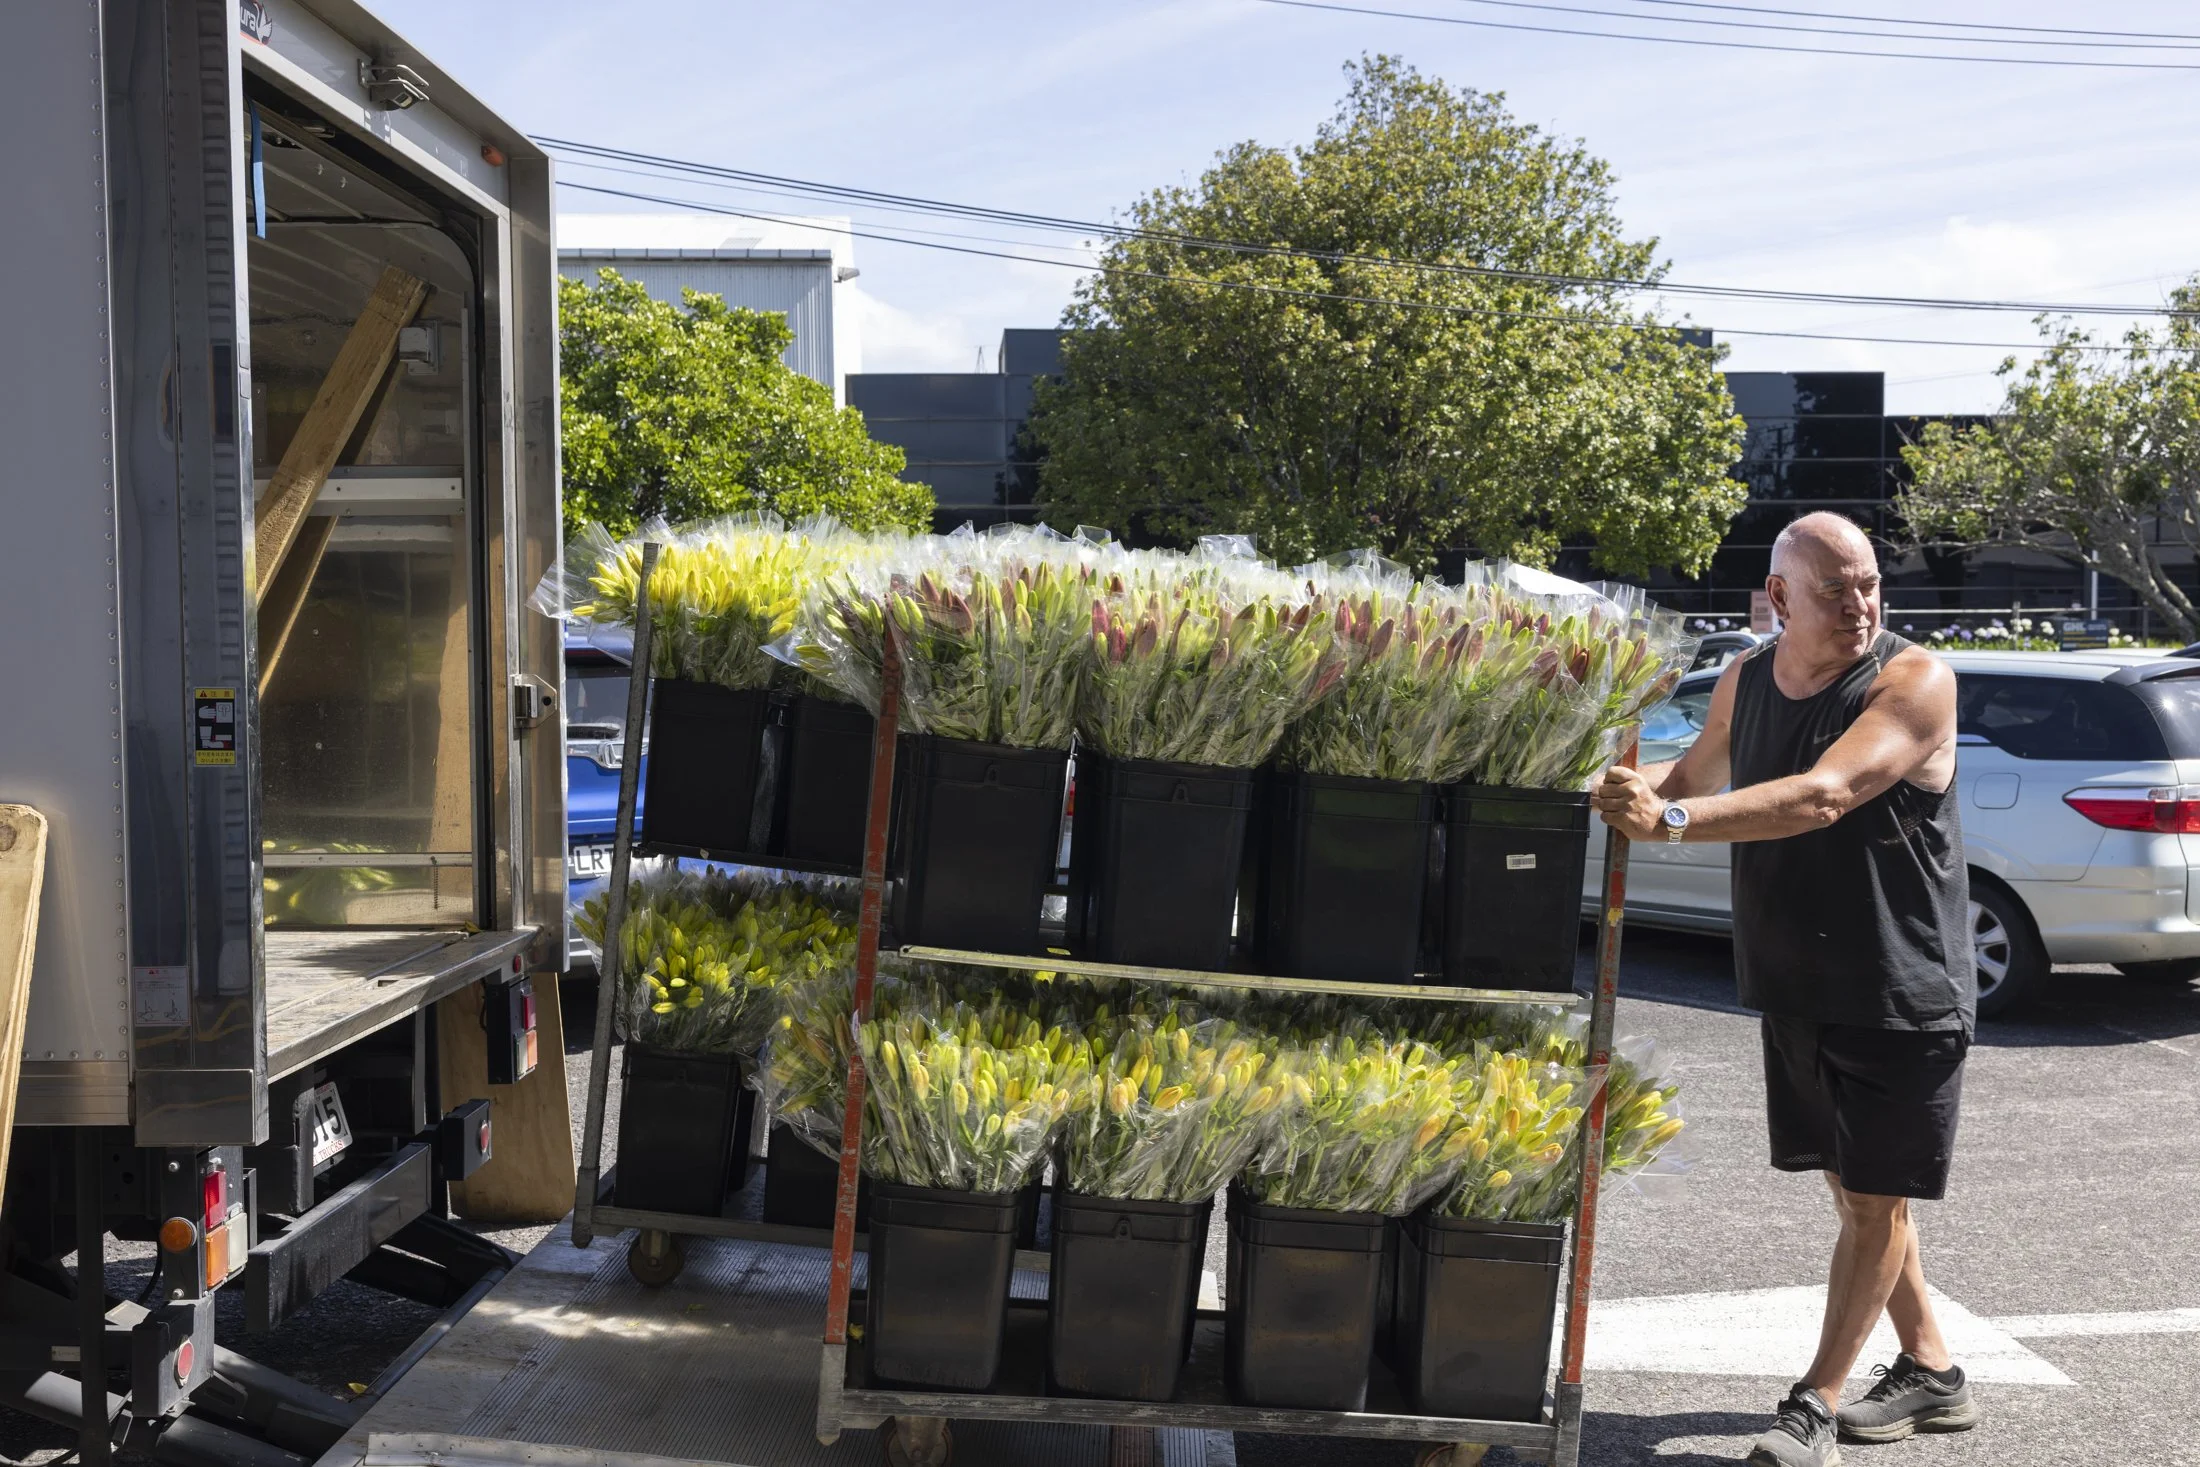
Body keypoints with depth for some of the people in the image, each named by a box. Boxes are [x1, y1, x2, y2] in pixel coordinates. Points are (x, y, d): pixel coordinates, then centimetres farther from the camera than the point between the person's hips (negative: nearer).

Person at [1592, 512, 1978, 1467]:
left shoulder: (1914, 680, -17)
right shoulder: (1745, 683, 3)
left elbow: (1824, 796, -31)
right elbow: (1696, 776, 20)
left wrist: (1672, 819, -40)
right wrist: (1630, 790, -2)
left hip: (1904, 993, -6)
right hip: (1796, 987, 6)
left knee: (1876, 1199, 0)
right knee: (1850, 1187, 16)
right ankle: (1930, 1373, 33)